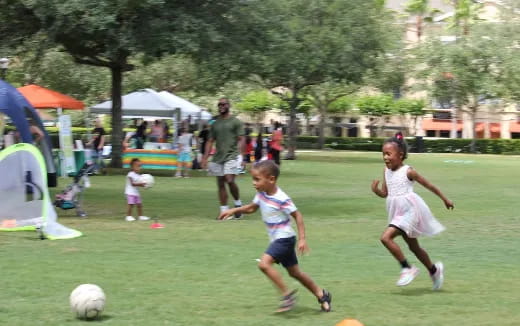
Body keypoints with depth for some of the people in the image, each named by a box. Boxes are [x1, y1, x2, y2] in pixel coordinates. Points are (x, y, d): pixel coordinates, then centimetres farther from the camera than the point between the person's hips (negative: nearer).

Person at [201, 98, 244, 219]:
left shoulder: (235, 122, 0)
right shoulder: (215, 123, 14)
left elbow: (241, 140, -4)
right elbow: (210, 141, 16)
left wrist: (236, 151, -20)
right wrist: (205, 158, 7)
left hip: (231, 156, -5)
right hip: (218, 157, 5)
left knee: (230, 180, -18)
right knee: (220, 183, 4)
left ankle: (238, 203, 5)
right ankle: (224, 211, 8)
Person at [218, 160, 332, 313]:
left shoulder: (281, 199, -24)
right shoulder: (261, 194, 0)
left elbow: (297, 215, -17)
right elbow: (251, 208, 17)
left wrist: (302, 239, -20)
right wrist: (233, 210, 4)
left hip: (284, 238, -9)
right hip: (277, 239, 9)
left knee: (264, 263, -23)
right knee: (294, 272, 15)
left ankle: (287, 294, -14)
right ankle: (322, 294, 28)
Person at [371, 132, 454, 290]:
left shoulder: (408, 171, -14)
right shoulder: (387, 171, 5)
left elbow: (428, 185, -4)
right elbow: (385, 193, 11)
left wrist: (445, 199, 5)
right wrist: (376, 190, -12)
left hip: (409, 211, -8)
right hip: (397, 212, 8)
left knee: (386, 237, -22)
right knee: (414, 247, 18)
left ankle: (407, 268, -13)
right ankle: (434, 270, 38)